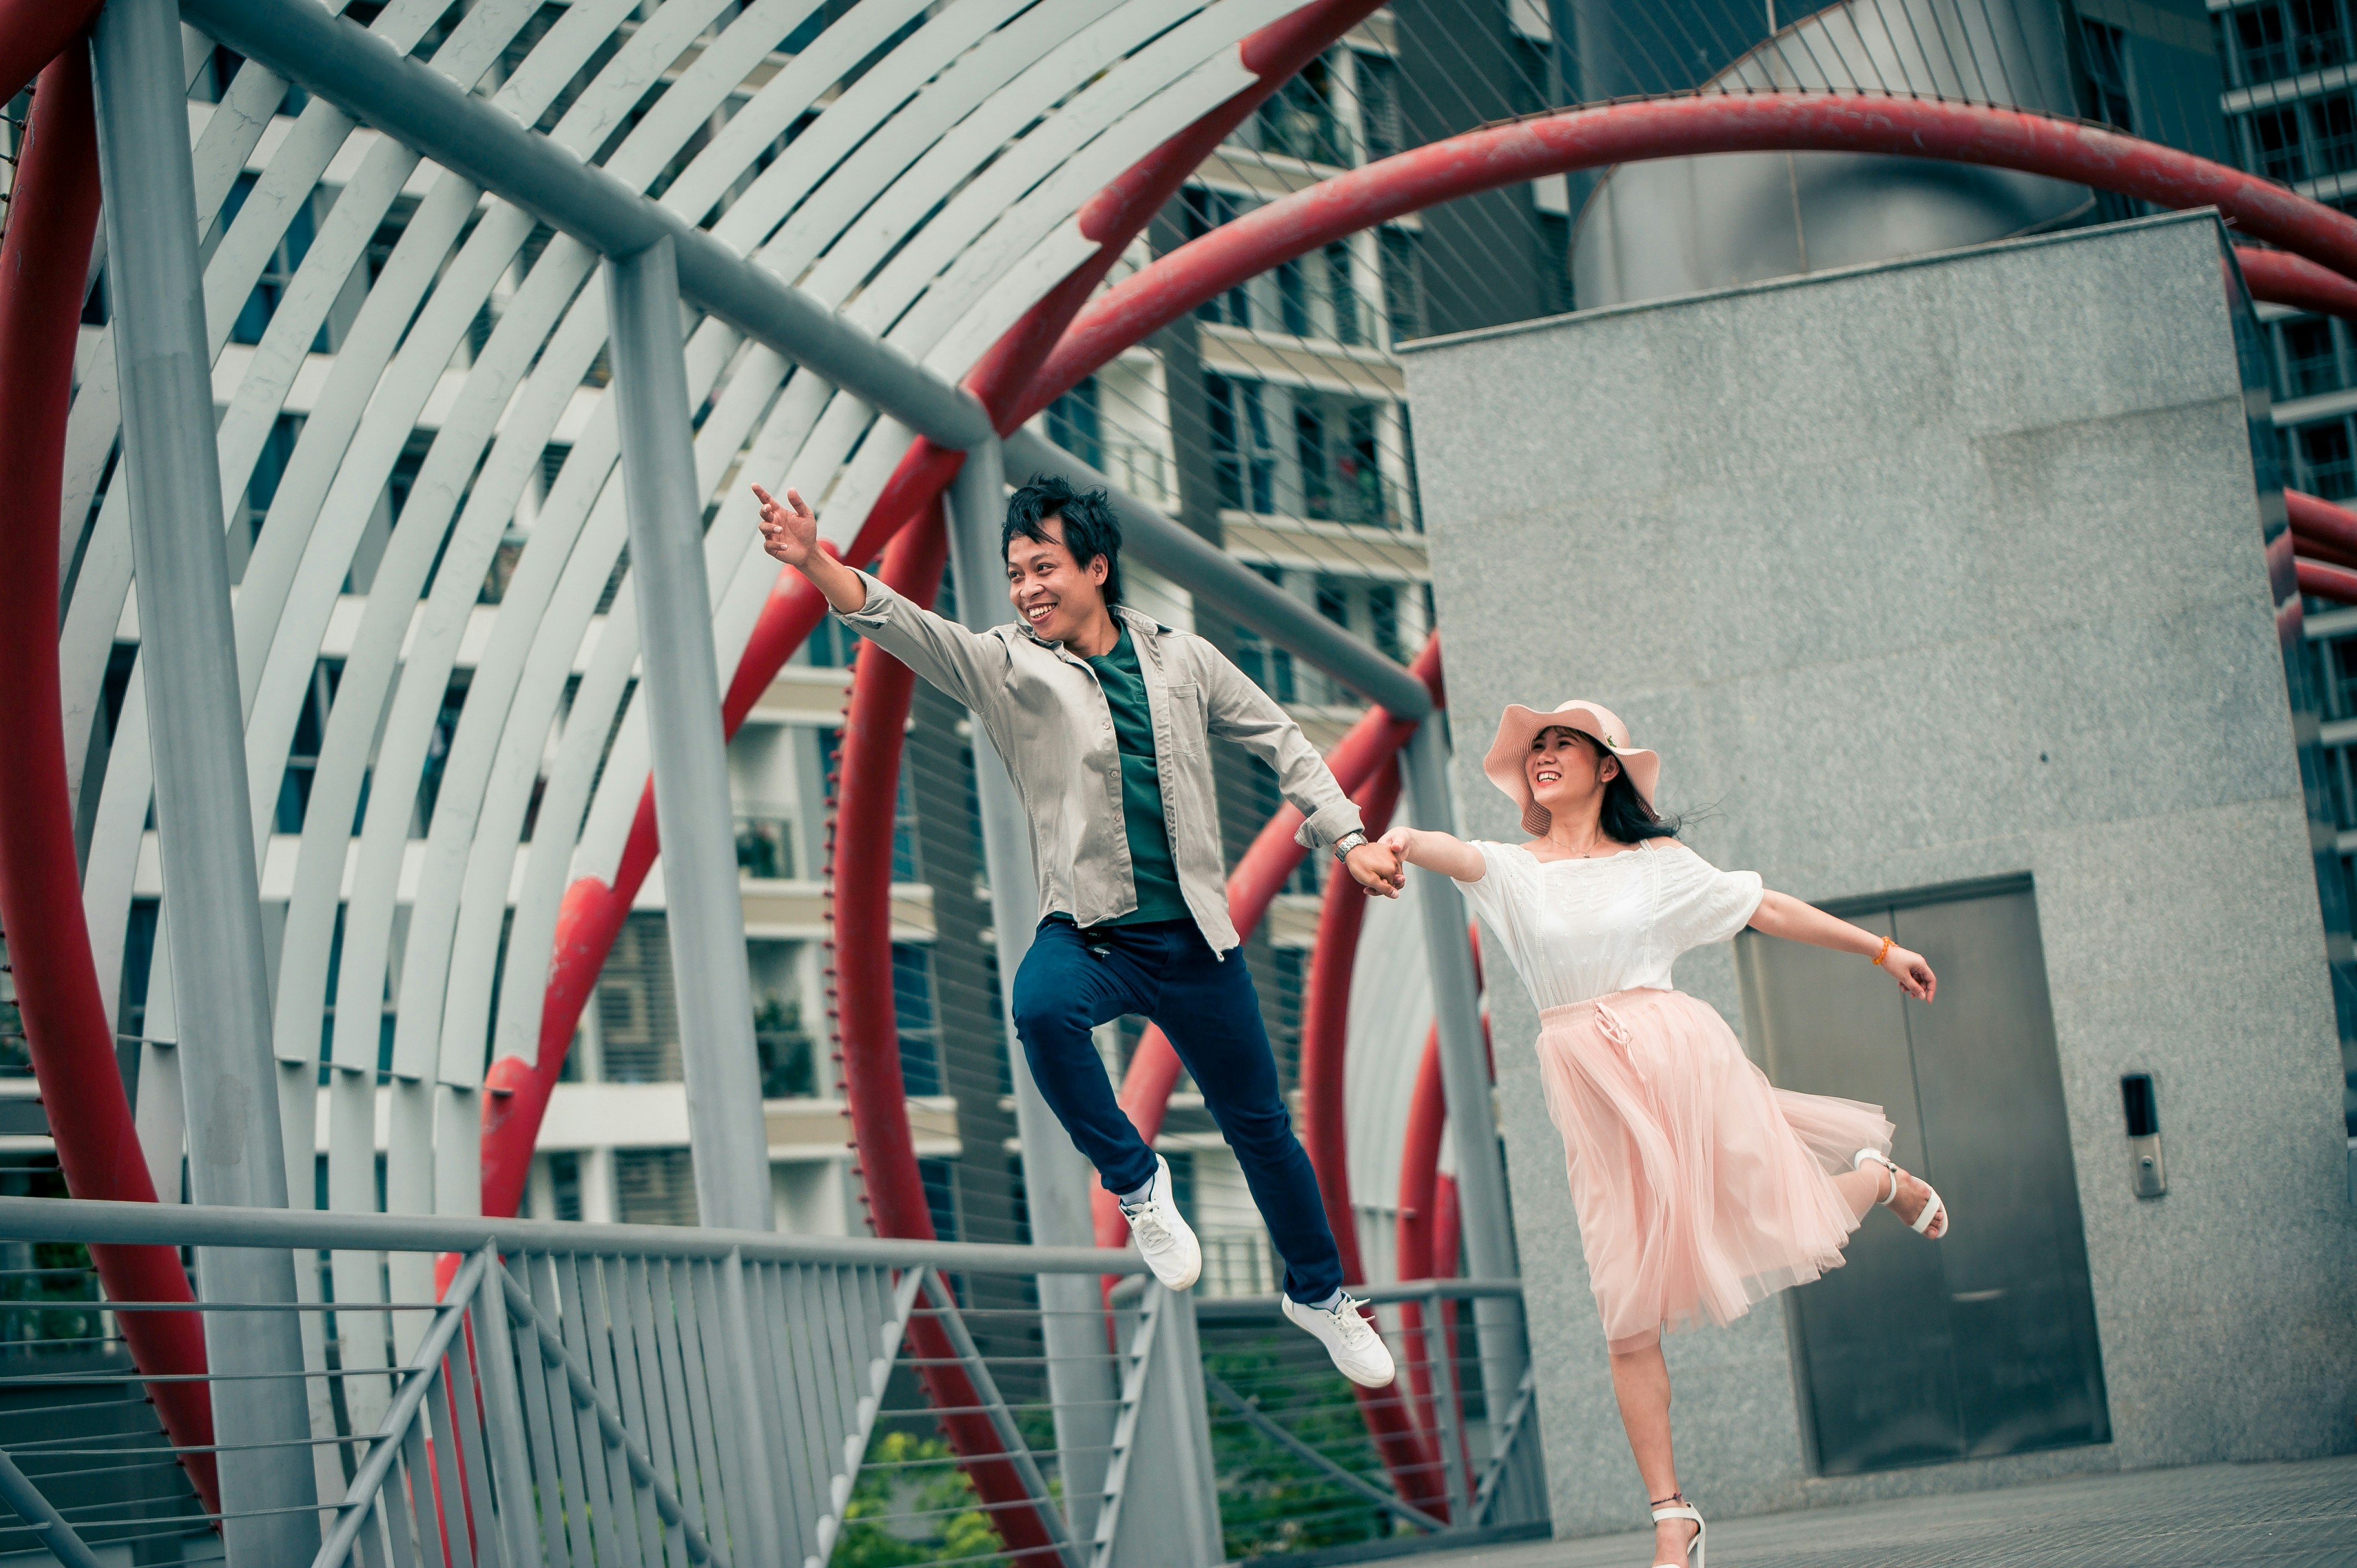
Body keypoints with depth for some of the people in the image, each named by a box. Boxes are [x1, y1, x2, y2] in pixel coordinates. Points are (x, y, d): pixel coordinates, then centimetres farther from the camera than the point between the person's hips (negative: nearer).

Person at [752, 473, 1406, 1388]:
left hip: (1194, 942, 2)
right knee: (1042, 1006, -37)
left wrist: (1349, 840, 8)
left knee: (1260, 1125, 11)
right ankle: (1134, 1181, -14)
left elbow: (1281, 742, 15)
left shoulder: (1181, 661, 3)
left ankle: (1318, 1293, 36)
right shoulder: (1007, 667, -3)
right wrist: (817, 565, -35)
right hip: (1088, 932, -2)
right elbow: (905, 627, -19)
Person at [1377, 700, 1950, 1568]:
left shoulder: (1658, 862, 6)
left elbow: (1767, 909, 12)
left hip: (1682, 1060, -1)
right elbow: (1458, 856, -17)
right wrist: (1405, 839, -40)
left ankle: (1879, 1177, 38)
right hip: (1594, 1097, 1)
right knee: (1630, 1322, -2)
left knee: (1790, 1232, 2)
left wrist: (1881, 949, 15)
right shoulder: (1514, 869, 5)